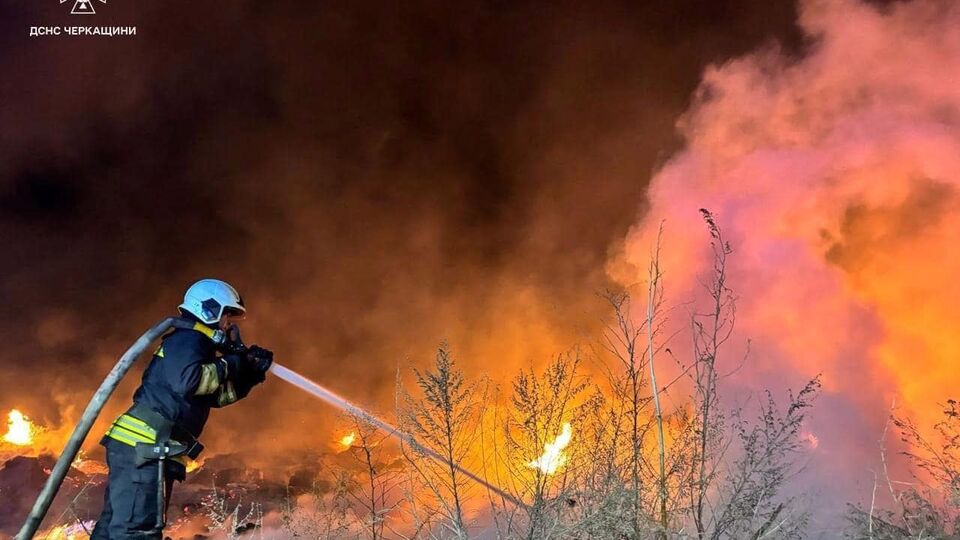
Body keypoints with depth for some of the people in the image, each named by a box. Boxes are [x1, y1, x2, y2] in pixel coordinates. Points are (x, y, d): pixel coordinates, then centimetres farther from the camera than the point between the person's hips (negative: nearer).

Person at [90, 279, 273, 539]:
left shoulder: (192, 344, 24)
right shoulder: (188, 338, -8)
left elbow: (216, 395, 26)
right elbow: (186, 381, -27)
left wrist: (251, 372, 14)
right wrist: (227, 366, -13)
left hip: (140, 446, 11)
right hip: (144, 447, -11)